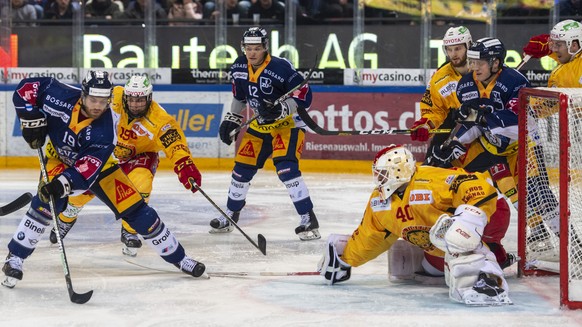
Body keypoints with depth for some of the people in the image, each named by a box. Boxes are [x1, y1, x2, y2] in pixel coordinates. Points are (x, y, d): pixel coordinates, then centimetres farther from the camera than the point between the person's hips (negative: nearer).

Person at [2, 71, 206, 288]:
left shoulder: (106, 128, -33)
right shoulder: (62, 97, -30)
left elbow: (87, 167, -39)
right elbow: (25, 88, -17)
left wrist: (63, 183, -54)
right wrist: (32, 121, -25)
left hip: (97, 164, 0)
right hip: (60, 159, 0)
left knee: (135, 209, -5)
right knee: (47, 201, -27)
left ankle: (177, 257, 10)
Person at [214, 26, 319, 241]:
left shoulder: (281, 68, -24)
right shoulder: (239, 68, -3)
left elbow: (304, 96, -23)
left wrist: (281, 109, -34)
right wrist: (231, 119, 14)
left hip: (288, 124, -7)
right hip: (260, 125, 7)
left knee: (286, 167, -25)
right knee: (242, 168, 10)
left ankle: (309, 221, -20)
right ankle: (229, 217, 31)